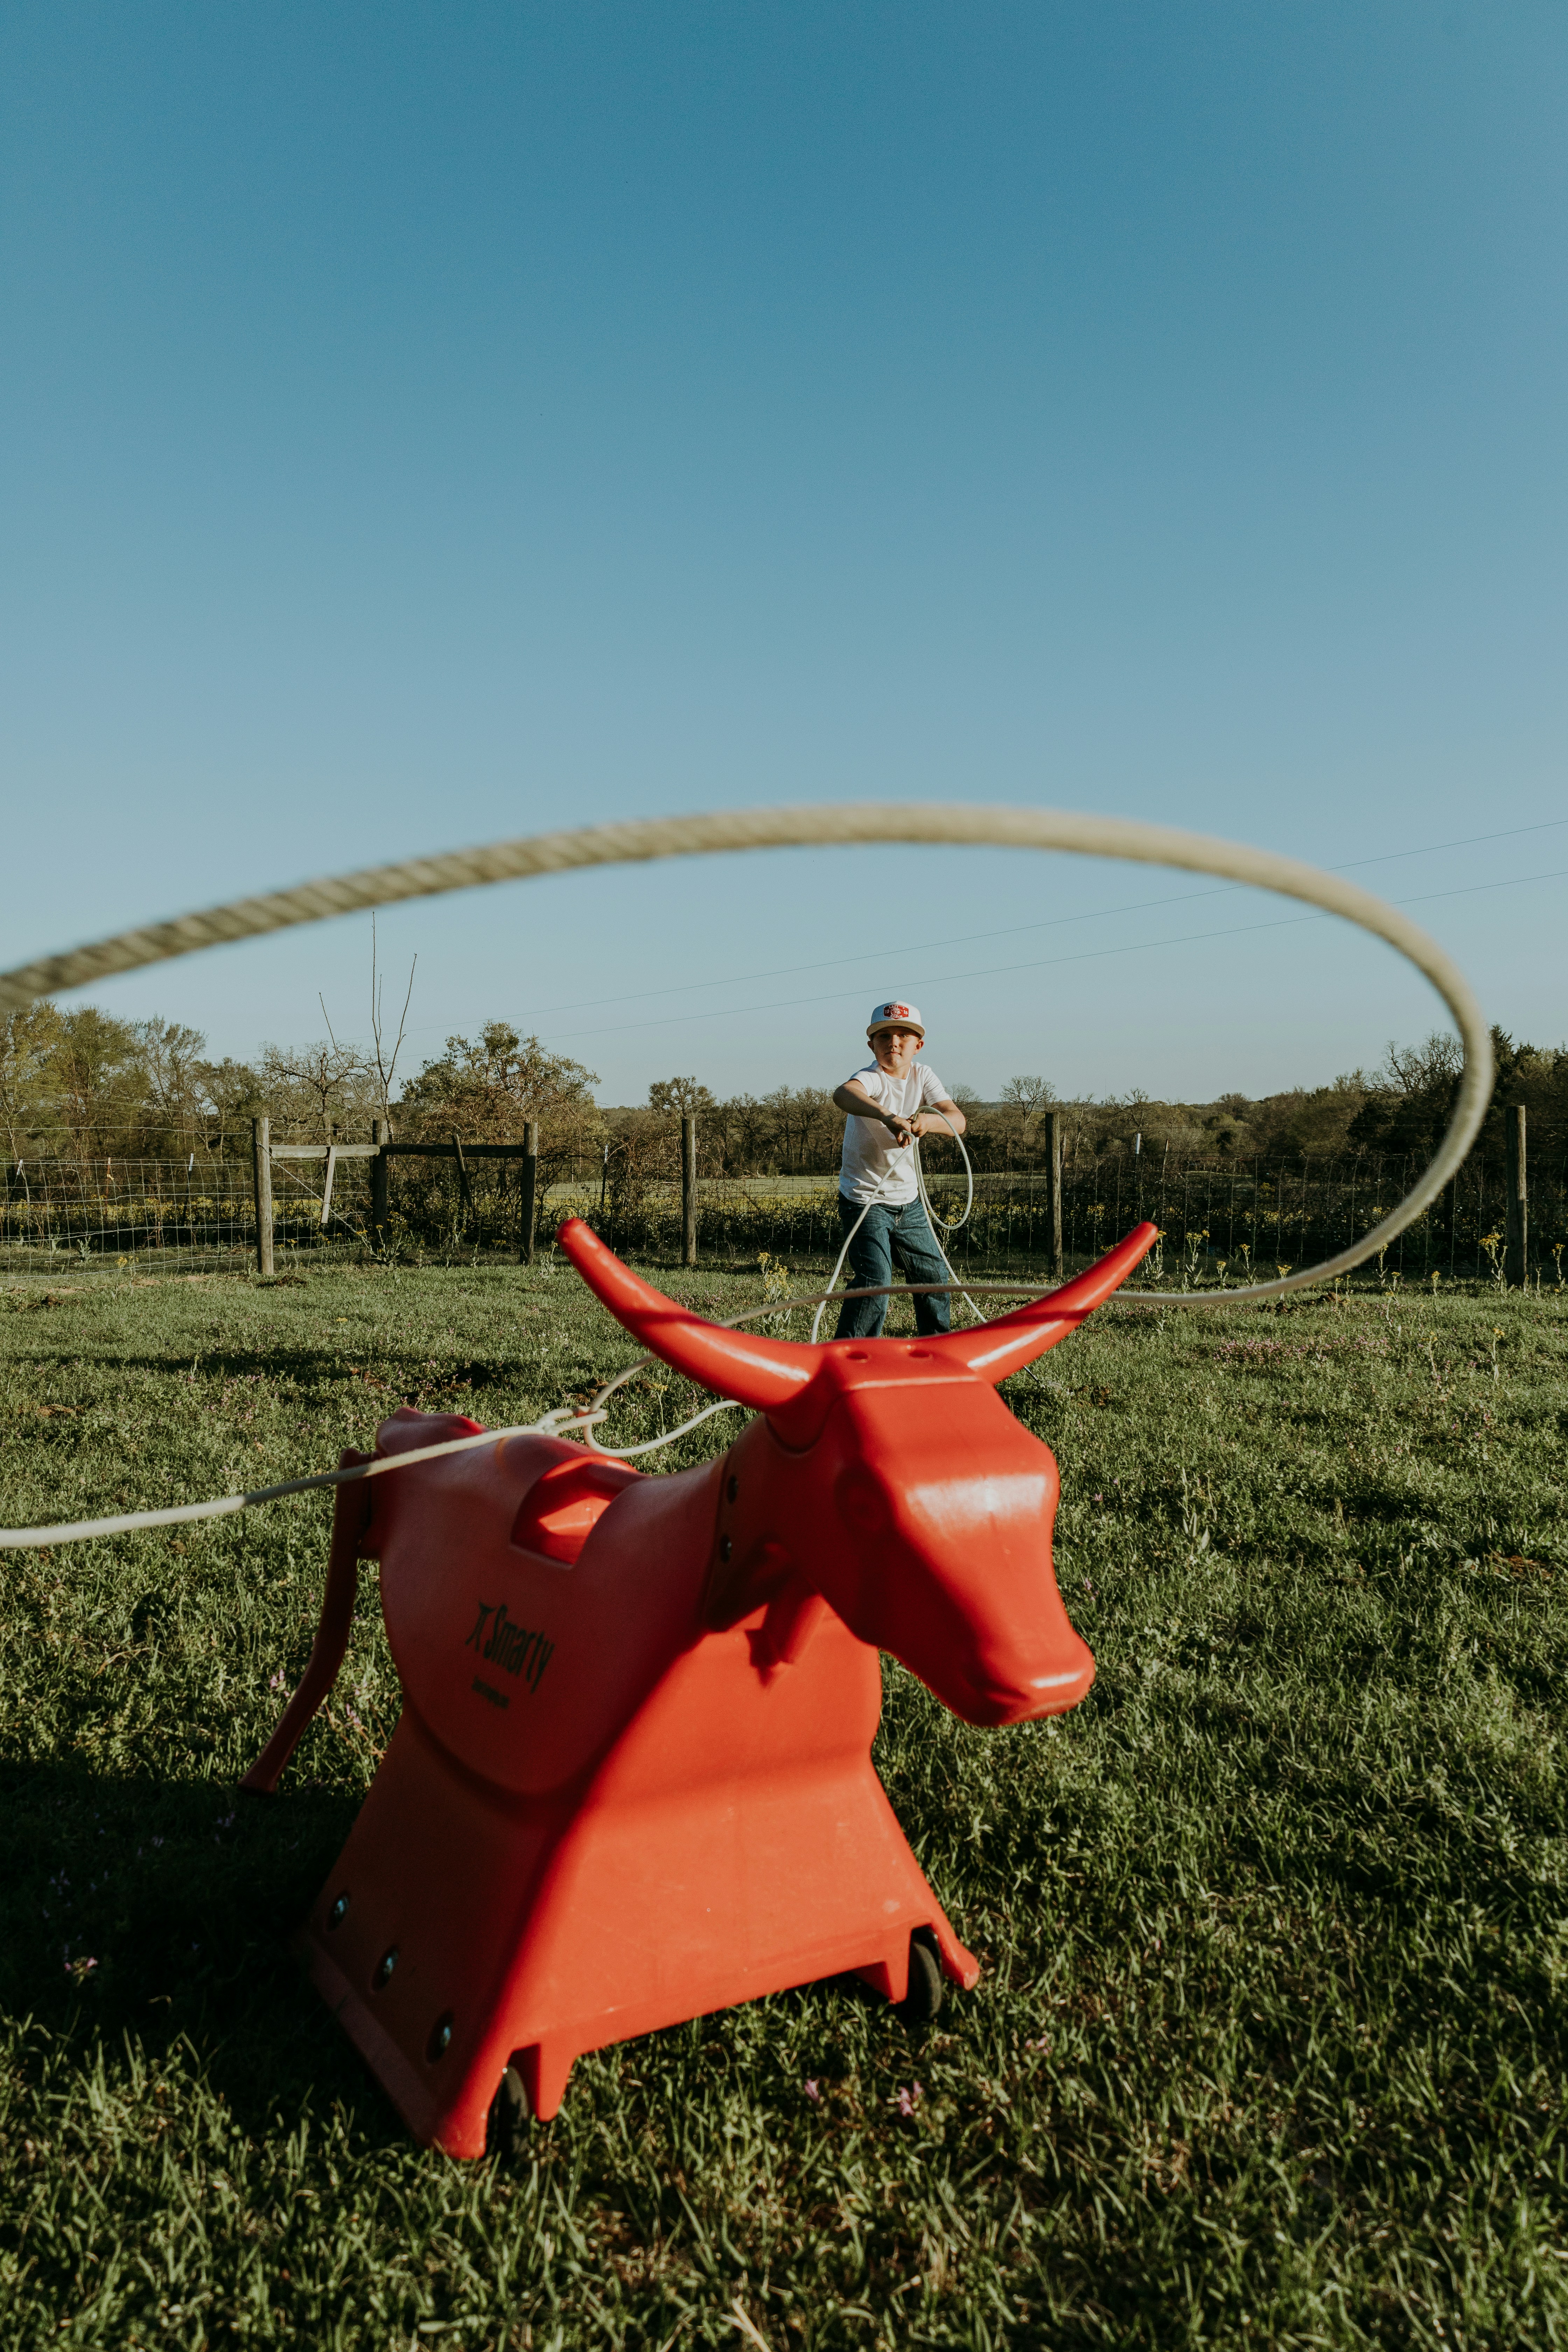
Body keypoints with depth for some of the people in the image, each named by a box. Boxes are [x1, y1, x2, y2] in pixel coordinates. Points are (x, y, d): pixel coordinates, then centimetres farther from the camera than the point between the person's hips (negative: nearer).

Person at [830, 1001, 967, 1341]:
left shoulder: (922, 1075, -1)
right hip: (865, 1200, -7)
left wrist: (928, 1121, -37)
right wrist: (888, 1116, -64)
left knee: (933, 1274, 17)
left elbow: (957, 1121, -14)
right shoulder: (871, 1079, -20)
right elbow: (843, 1094, -46)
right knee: (875, 1278, -20)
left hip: (908, 1201, 7)